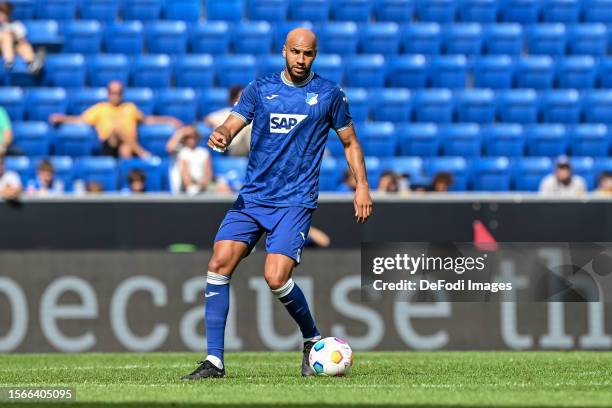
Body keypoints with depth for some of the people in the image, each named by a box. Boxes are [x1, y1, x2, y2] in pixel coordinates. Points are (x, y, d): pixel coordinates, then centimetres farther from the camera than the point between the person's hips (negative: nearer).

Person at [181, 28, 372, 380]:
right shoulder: (260, 89, 7)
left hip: (296, 201, -3)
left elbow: (350, 142, 13)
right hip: (252, 197, 3)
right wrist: (221, 136, -25)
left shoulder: (329, 94, 4)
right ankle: (214, 361, -9)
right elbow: (233, 124, -1)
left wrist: (362, 186, 3)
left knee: (276, 277, -19)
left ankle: (314, 340, 9)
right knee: (220, 263, -13)